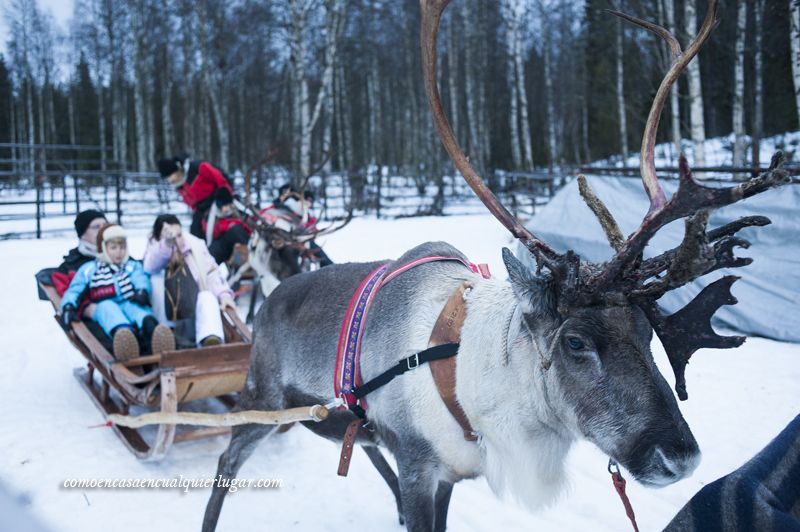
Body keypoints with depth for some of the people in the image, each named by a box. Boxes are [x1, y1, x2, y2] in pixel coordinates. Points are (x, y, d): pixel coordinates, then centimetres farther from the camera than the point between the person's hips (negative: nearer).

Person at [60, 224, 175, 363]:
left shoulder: (133, 266, 25)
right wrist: (68, 307, -11)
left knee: (134, 306, -35)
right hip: (103, 309, 0)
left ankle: (152, 330, -71)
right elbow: (73, 291, 14)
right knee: (107, 306, -36)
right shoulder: (88, 269, 26)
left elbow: (142, 280, 4)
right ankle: (123, 333, -72)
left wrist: (142, 291, -22)